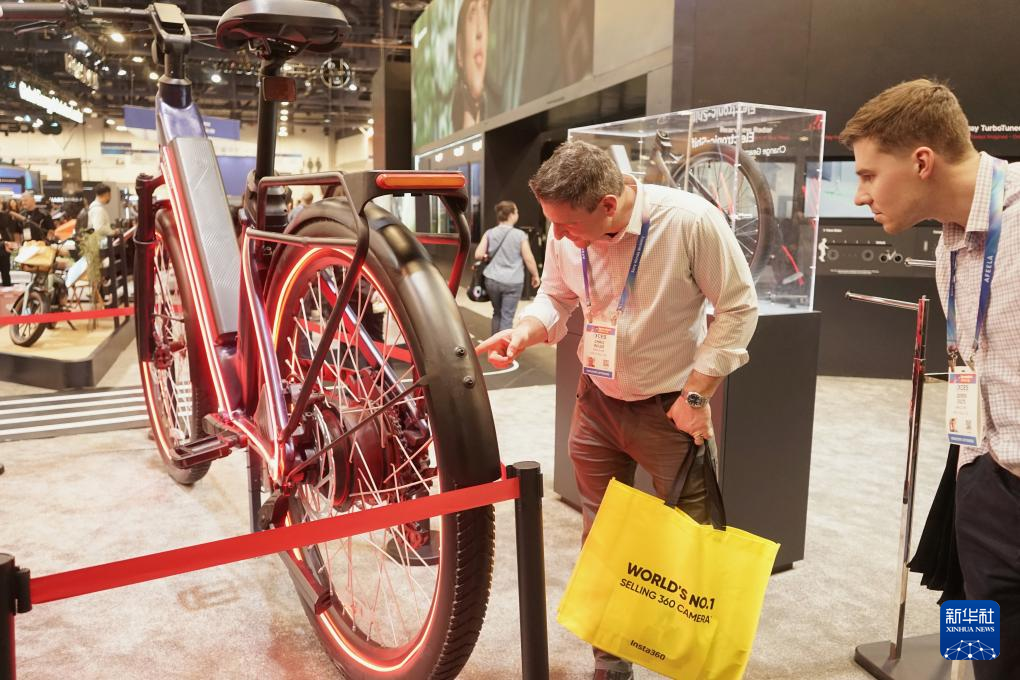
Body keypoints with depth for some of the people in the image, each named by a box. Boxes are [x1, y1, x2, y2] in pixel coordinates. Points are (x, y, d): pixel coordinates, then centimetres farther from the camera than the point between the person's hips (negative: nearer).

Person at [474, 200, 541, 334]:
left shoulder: (489, 233, 1)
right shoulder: (520, 235, -7)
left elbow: (478, 255, -3)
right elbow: (529, 259, -6)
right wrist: (535, 275, 8)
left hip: (492, 280, 4)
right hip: (513, 282, -4)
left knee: (497, 313, 21)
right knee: (507, 317, 1)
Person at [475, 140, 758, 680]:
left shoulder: (690, 220, -24)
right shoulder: (567, 233, -11)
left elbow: (738, 307, -14)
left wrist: (697, 392, -16)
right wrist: (525, 331, -15)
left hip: (670, 406, -4)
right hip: (596, 401, 4)